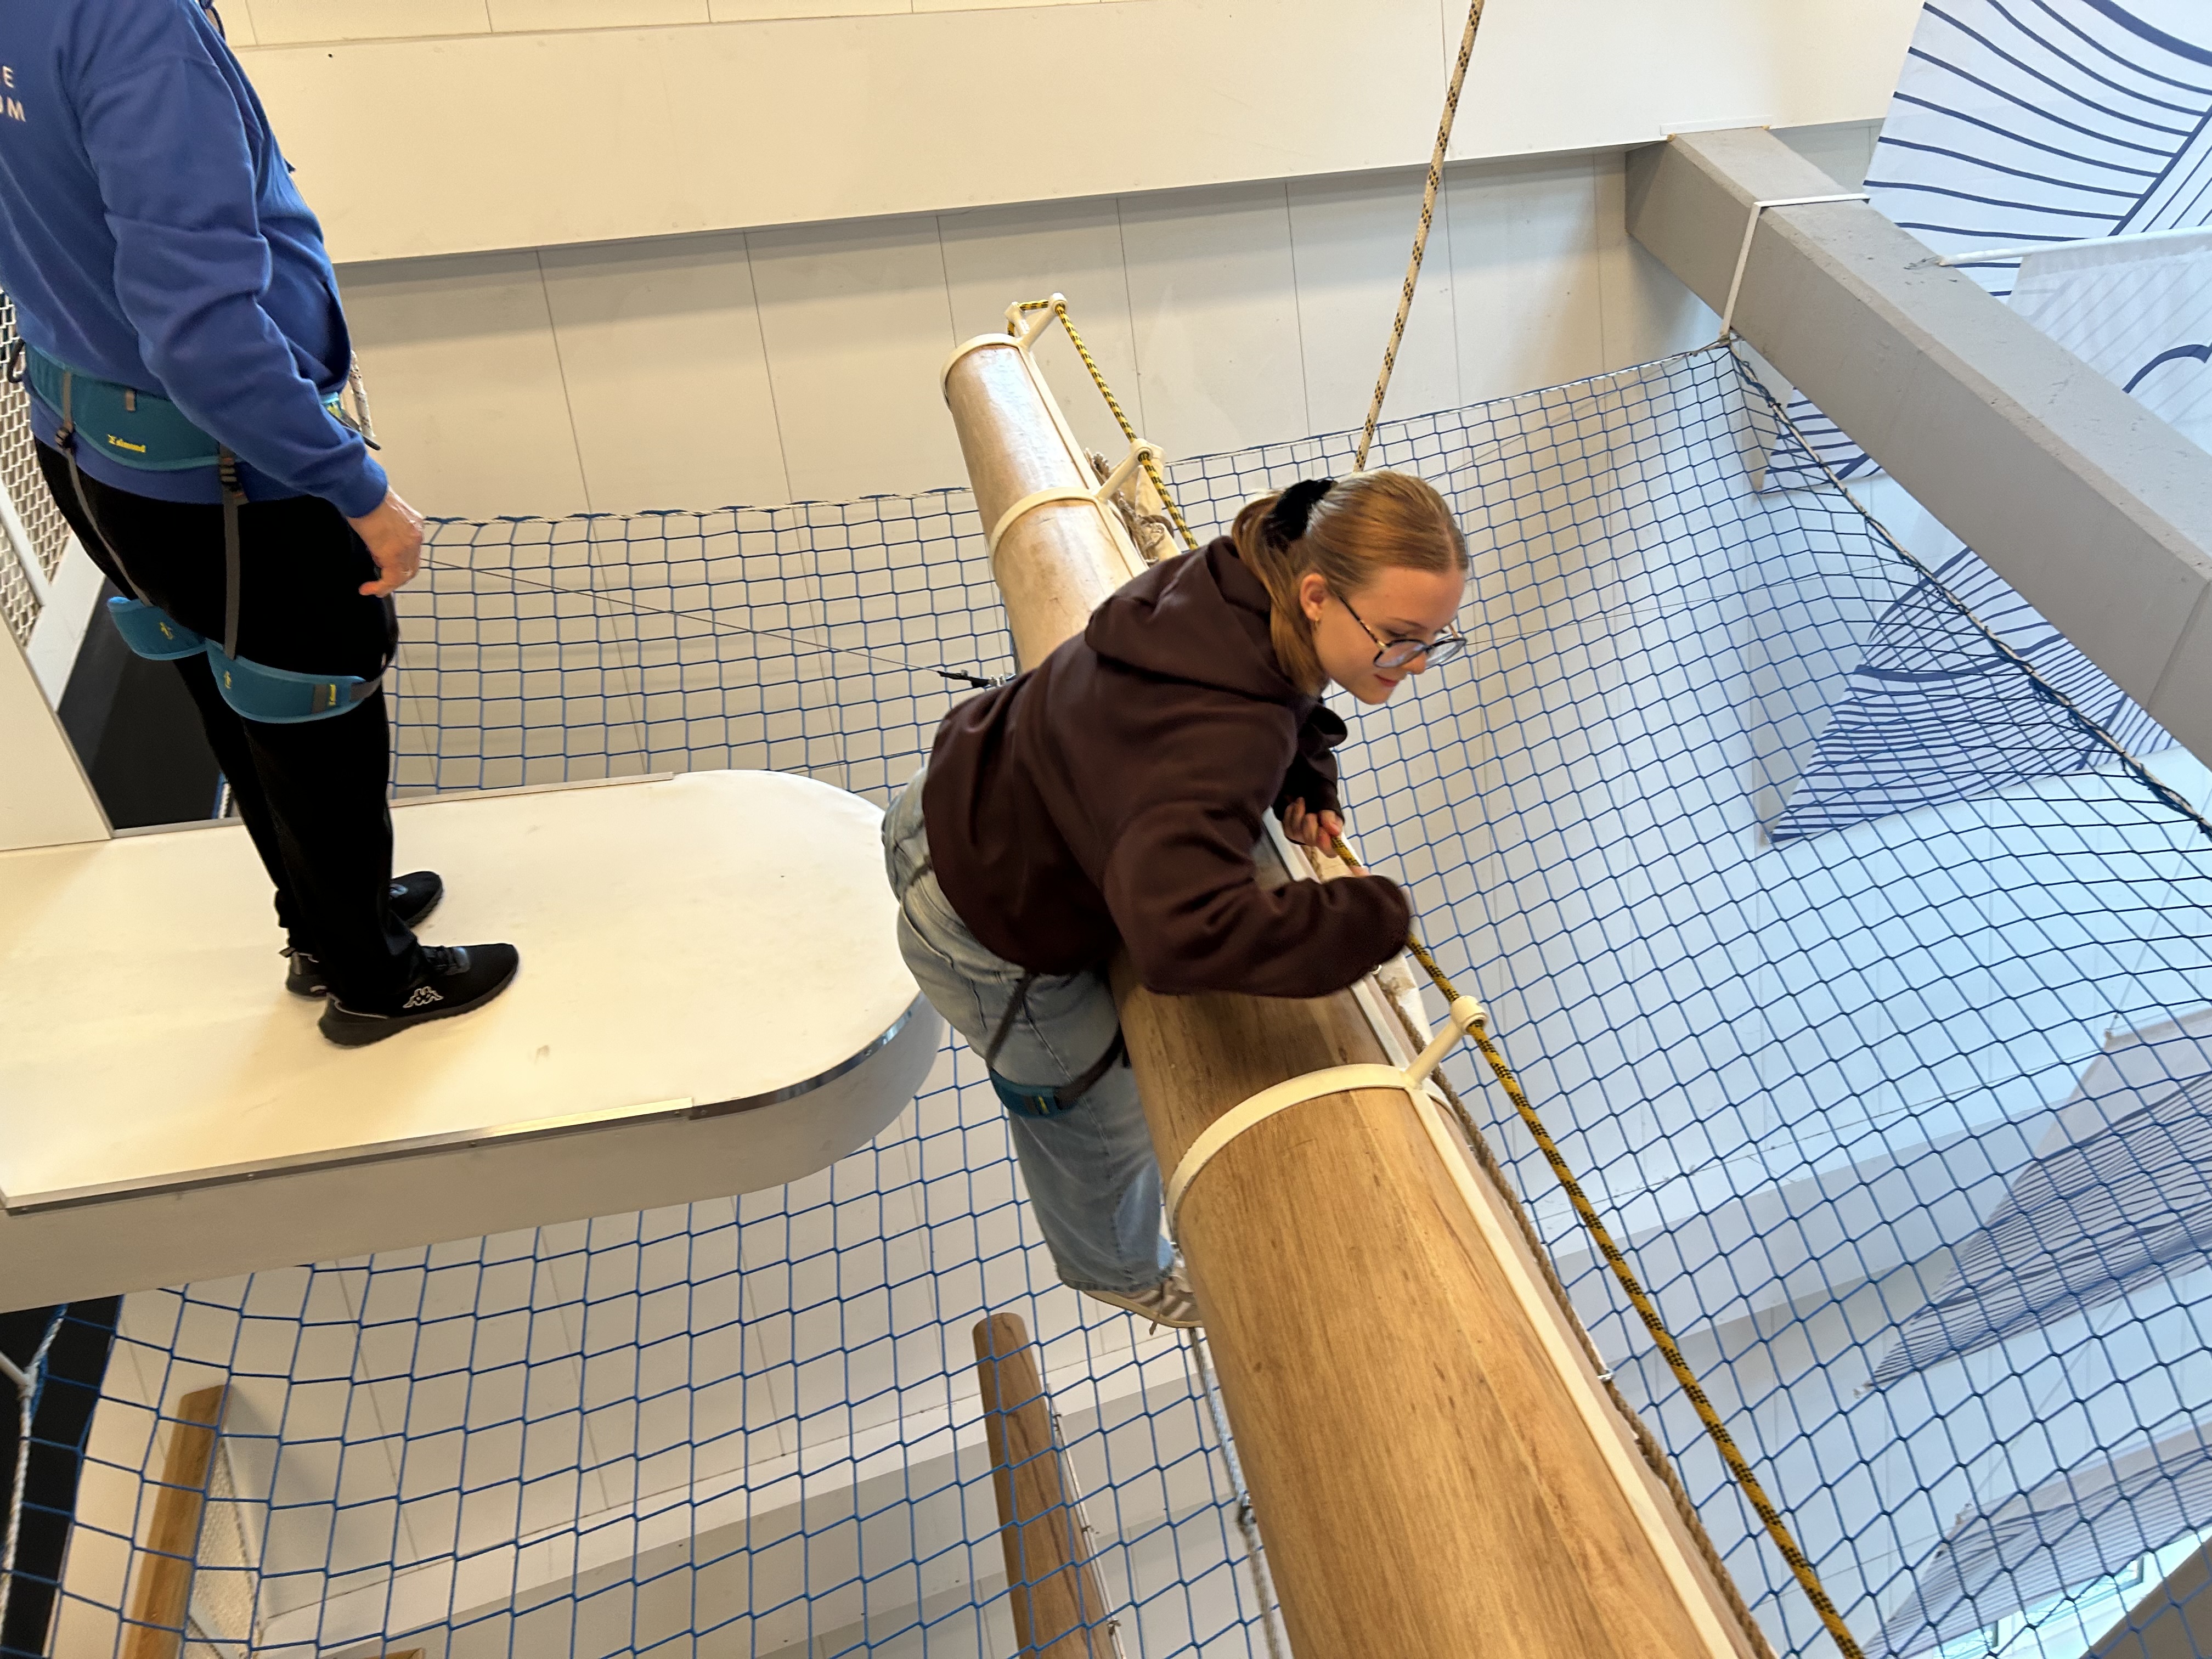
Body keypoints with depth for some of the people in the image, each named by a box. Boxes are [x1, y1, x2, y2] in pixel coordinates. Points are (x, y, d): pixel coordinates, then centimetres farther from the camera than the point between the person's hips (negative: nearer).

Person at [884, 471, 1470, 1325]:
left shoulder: (1244, 584, -16)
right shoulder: (1227, 735, -43)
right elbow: (1185, 930, -57)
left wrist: (1308, 781, -11)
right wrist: (1374, 916, -42)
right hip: (987, 933, -7)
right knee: (1102, 1112, 22)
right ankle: (1122, 1270, 54)